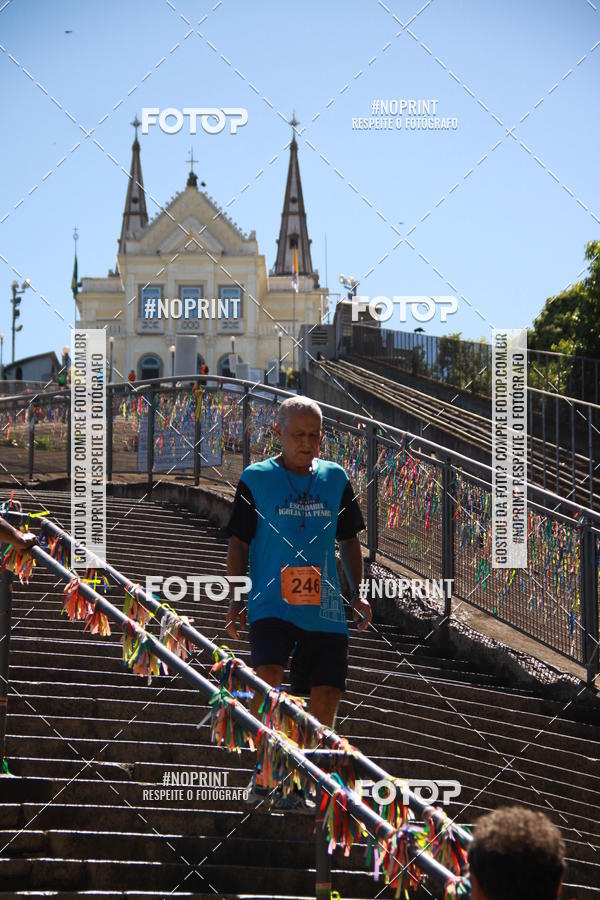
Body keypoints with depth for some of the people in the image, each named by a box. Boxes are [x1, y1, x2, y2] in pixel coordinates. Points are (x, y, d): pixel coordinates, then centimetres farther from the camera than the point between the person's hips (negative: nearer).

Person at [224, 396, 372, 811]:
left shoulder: (335, 478, 10)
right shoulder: (256, 478, 1)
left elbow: (350, 540, 19)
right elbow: (239, 544, 4)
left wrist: (358, 592, 10)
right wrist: (235, 600, -1)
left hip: (324, 607, 4)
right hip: (271, 603, -4)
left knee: (327, 695, 0)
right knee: (269, 677, -25)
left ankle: (295, 786, 13)